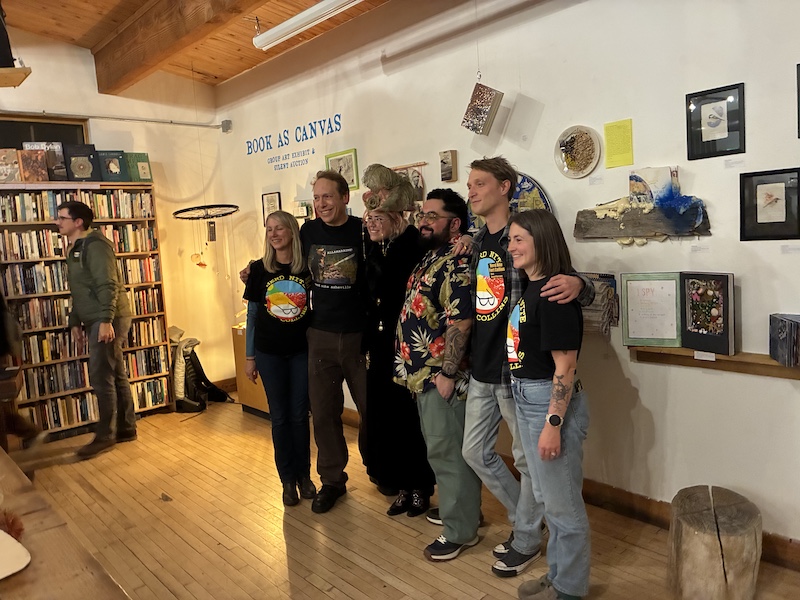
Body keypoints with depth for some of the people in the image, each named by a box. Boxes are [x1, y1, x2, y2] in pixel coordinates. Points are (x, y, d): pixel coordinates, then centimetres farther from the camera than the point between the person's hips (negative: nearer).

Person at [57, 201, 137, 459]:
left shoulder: (95, 245, -11)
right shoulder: (75, 249, 19)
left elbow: (108, 285, -20)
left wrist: (106, 320, -25)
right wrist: (75, 322, 20)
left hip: (108, 320, -10)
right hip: (95, 321, 10)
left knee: (101, 377, -7)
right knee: (115, 375, 12)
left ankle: (105, 435, 3)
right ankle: (126, 428, 20)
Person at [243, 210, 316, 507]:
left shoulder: (308, 268, -5)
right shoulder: (259, 269, -3)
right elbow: (252, 314, 3)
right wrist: (249, 357, 3)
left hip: (302, 351, 0)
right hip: (269, 353, 1)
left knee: (300, 415, 9)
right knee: (279, 416, 9)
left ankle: (304, 475, 25)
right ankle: (288, 479, 23)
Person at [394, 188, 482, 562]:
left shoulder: (458, 263, -18)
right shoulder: (433, 256, 13)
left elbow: (460, 323, -25)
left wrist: (447, 373, -23)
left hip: (441, 374, -10)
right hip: (422, 372, 10)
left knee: (447, 452, 1)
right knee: (443, 448, 20)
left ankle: (460, 530, 16)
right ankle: (462, 509, 36)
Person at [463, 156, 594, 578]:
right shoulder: (478, 243, 10)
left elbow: (566, 285, -15)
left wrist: (578, 284, -39)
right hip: (482, 370, 8)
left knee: (527, 459, 10)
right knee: (475, 452, 17)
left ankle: (526, 541, 31)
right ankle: (524, 516, 38)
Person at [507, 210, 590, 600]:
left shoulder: (553, 293, -20)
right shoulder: (529, 289, 7)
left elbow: (565, 366, -21)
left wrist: (553, 424, -21)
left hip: (552, 402, -10)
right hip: (527, 400, 10)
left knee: (563, 501, 8)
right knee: (547, 497, 21)